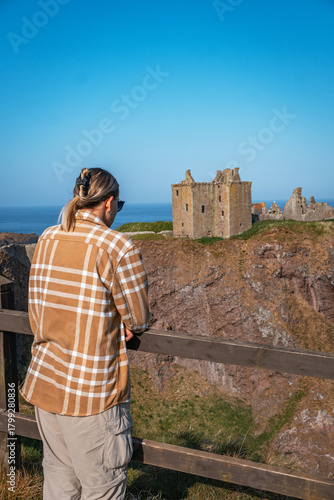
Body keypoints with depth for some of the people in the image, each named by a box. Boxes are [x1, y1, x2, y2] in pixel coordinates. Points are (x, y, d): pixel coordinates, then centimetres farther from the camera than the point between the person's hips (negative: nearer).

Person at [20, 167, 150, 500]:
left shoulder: (46, 240, 4)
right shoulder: (118, 248, -16)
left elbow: (36, 309, 11)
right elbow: (138, 320, -9)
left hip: (43, 381, 7)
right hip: (92, 392, -6)